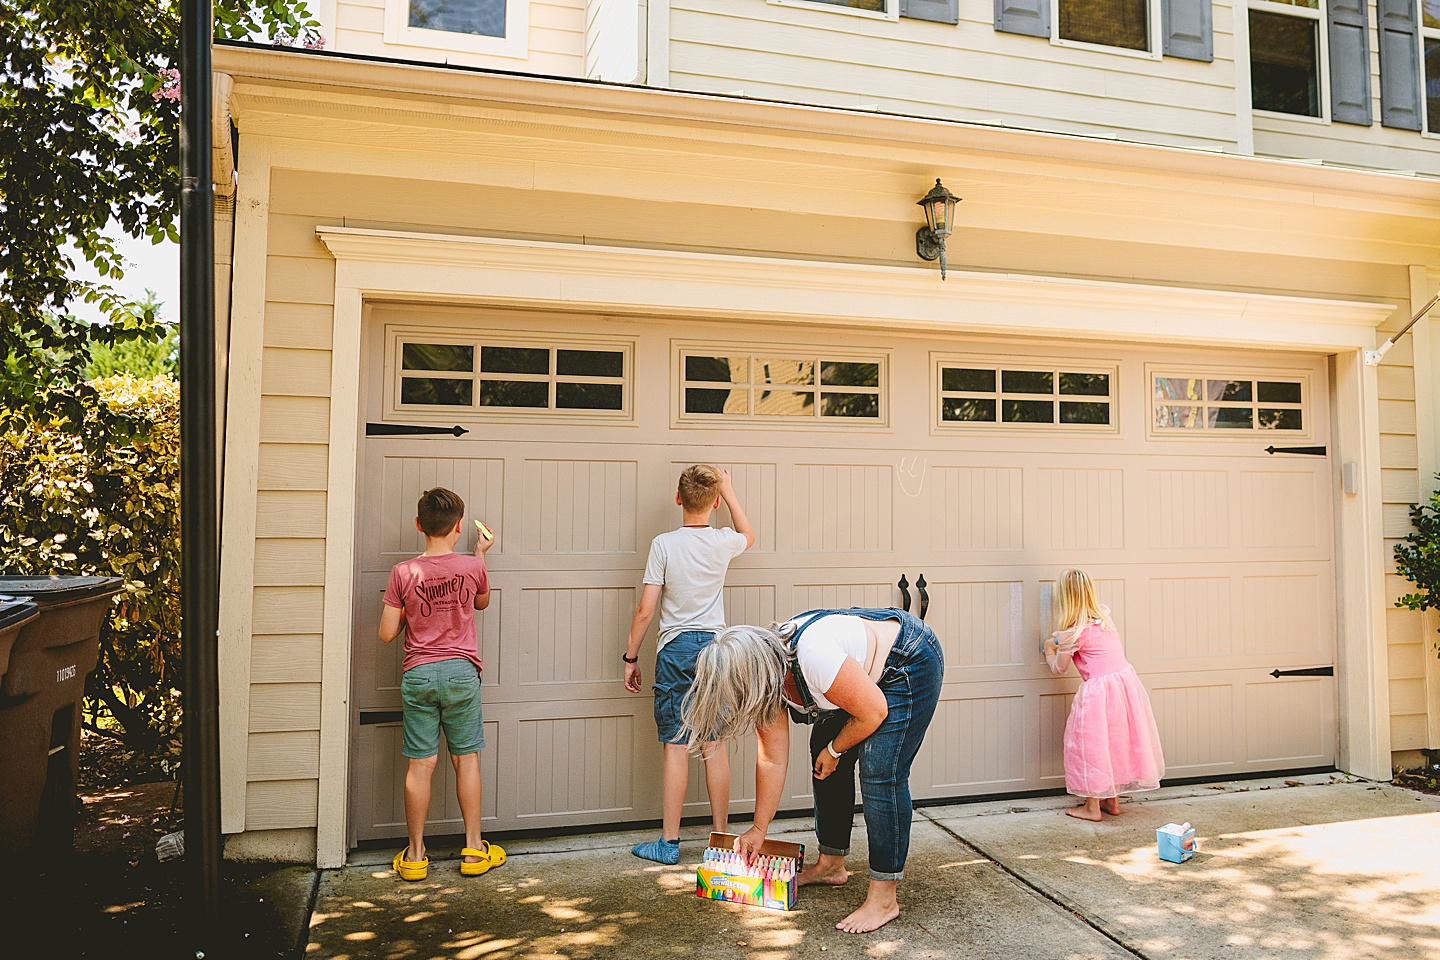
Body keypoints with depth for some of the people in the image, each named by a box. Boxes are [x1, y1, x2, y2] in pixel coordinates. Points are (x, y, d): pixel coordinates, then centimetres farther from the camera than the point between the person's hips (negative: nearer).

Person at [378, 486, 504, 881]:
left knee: (420, 764, 6)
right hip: (461, 672, 0)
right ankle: (473, 849, 18)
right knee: (466, 759, 10)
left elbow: (387, 633, -5)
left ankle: (415, 855, 16)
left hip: (418, 675, 0)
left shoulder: (403, 572, -8)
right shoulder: (472, 566, -5)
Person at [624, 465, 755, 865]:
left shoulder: (664, 544, -9)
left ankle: (669, 843, 8)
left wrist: (630, 658, 3)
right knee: (716, 745, 9)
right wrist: (729, 492, 28)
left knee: (675, 746, 1)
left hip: (676, 649, -3)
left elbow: (645, 611, -8)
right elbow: (749, 536, 27)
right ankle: (721, 837, 18)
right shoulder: (723, 541, -1)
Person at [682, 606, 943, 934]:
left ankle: (884, 898, -7)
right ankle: (830, 865, 26)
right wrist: (759, 829, 4)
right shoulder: (764, 674, -13)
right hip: (864, 672, 8)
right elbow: (772, 758, -2)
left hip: (910, 663, -8)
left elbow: (874, 712, -27)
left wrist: (834, 751, -10)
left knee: (880, 774, -15)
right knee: (826, 767, 9)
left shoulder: (811, 655, -39)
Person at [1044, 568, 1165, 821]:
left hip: (1098, 690, -7)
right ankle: (1112, 800, 30)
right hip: (1127, 680, 7)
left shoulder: (1072, 633, -14)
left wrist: (1050, 650, 21)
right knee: (1116, 741, 19)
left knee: (1089, 744, 7)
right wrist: (1062, 641, 27)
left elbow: (1060, 668, 2)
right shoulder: (1104, 618, 5)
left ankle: (1092, 807, 15)